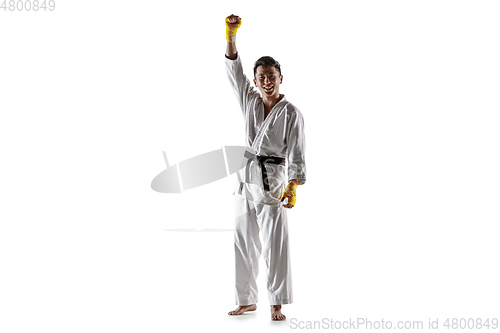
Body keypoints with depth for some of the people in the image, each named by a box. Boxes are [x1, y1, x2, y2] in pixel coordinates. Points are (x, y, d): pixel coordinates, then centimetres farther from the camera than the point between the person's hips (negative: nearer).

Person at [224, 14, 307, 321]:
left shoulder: (291, 113, -3)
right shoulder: (250, 102, 10)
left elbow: (297, 154, -7)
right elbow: (234, 71, 2)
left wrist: (293, 188, -16)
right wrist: (231, 36, -10)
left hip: (272, 180, -5)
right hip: (245, 178, 5)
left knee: (276, 241, -9)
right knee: (244, 241, 9)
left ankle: (277, 304, -4)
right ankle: (248, 300, 20)